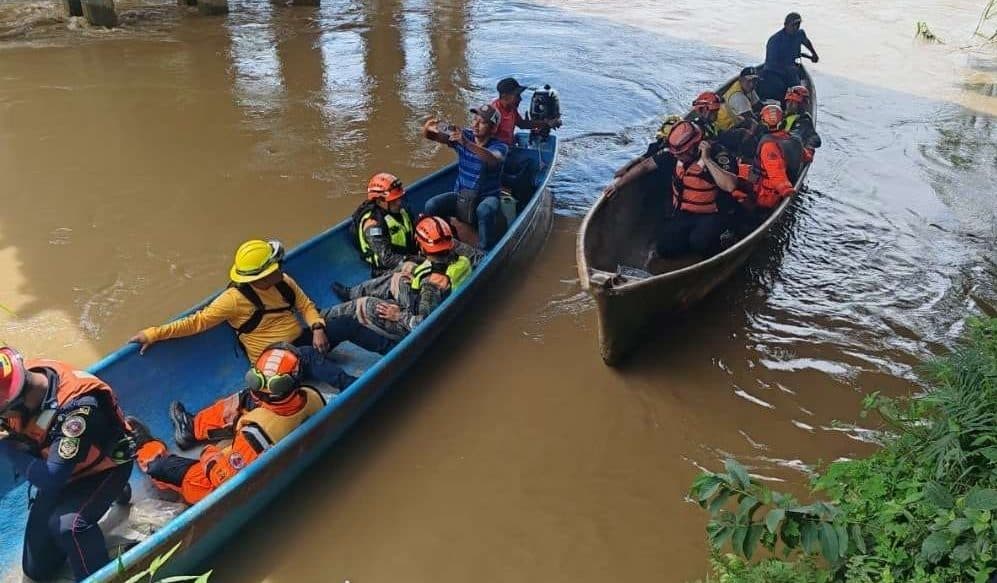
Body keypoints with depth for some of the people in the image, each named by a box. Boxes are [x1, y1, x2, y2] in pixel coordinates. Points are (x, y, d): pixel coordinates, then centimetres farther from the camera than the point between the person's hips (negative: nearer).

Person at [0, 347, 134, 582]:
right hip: (62, 469, 7)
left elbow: (51, 479, -35)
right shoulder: (21, 378, -22)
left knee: (67, 524, -37)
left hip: (104, 468, -7)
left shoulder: (78, 406, -39)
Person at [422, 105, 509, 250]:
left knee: (484, 211, -38)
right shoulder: (463, 136, -1)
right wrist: (428, 129, -33)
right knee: (431, 206, -20)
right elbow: (429, 136, -8)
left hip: (487, 198, -4)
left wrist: (466, 143, -51)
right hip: (460, 196, 4)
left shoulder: (500, 146, -12)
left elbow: (492, 160, -38)